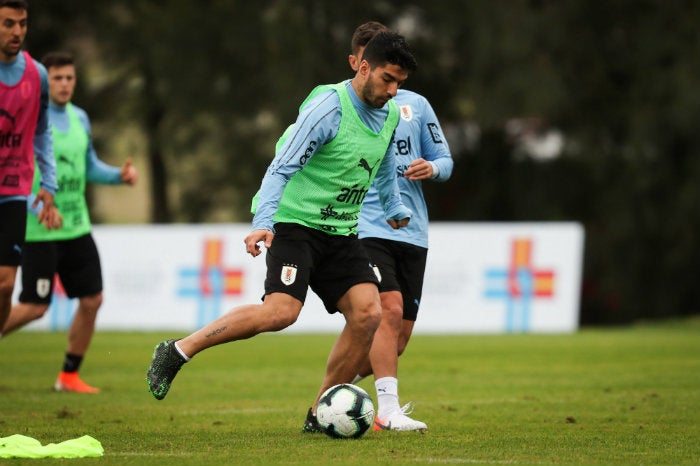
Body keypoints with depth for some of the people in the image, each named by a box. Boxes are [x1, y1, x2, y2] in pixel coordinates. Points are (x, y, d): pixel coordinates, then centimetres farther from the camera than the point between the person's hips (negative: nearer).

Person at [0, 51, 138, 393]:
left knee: (92, 300, 2)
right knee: (34, 307, -7)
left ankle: (69, 376, 14)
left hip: (76, 226, 7)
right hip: (39, 230, -7)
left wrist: (120, 174, 3)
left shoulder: (79, 118, 10)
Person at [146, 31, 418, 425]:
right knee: (282, 311, -25)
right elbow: (281, 168, -19)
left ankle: (320, 413, 1)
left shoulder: (390, 115, 8)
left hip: (342, 232, 7)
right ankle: (179, 351, -11)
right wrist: (263, 223, -29)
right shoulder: (329, 108, -17)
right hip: (296, 223, -7)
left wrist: (395, 209, 36)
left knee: (368, 313, -11)